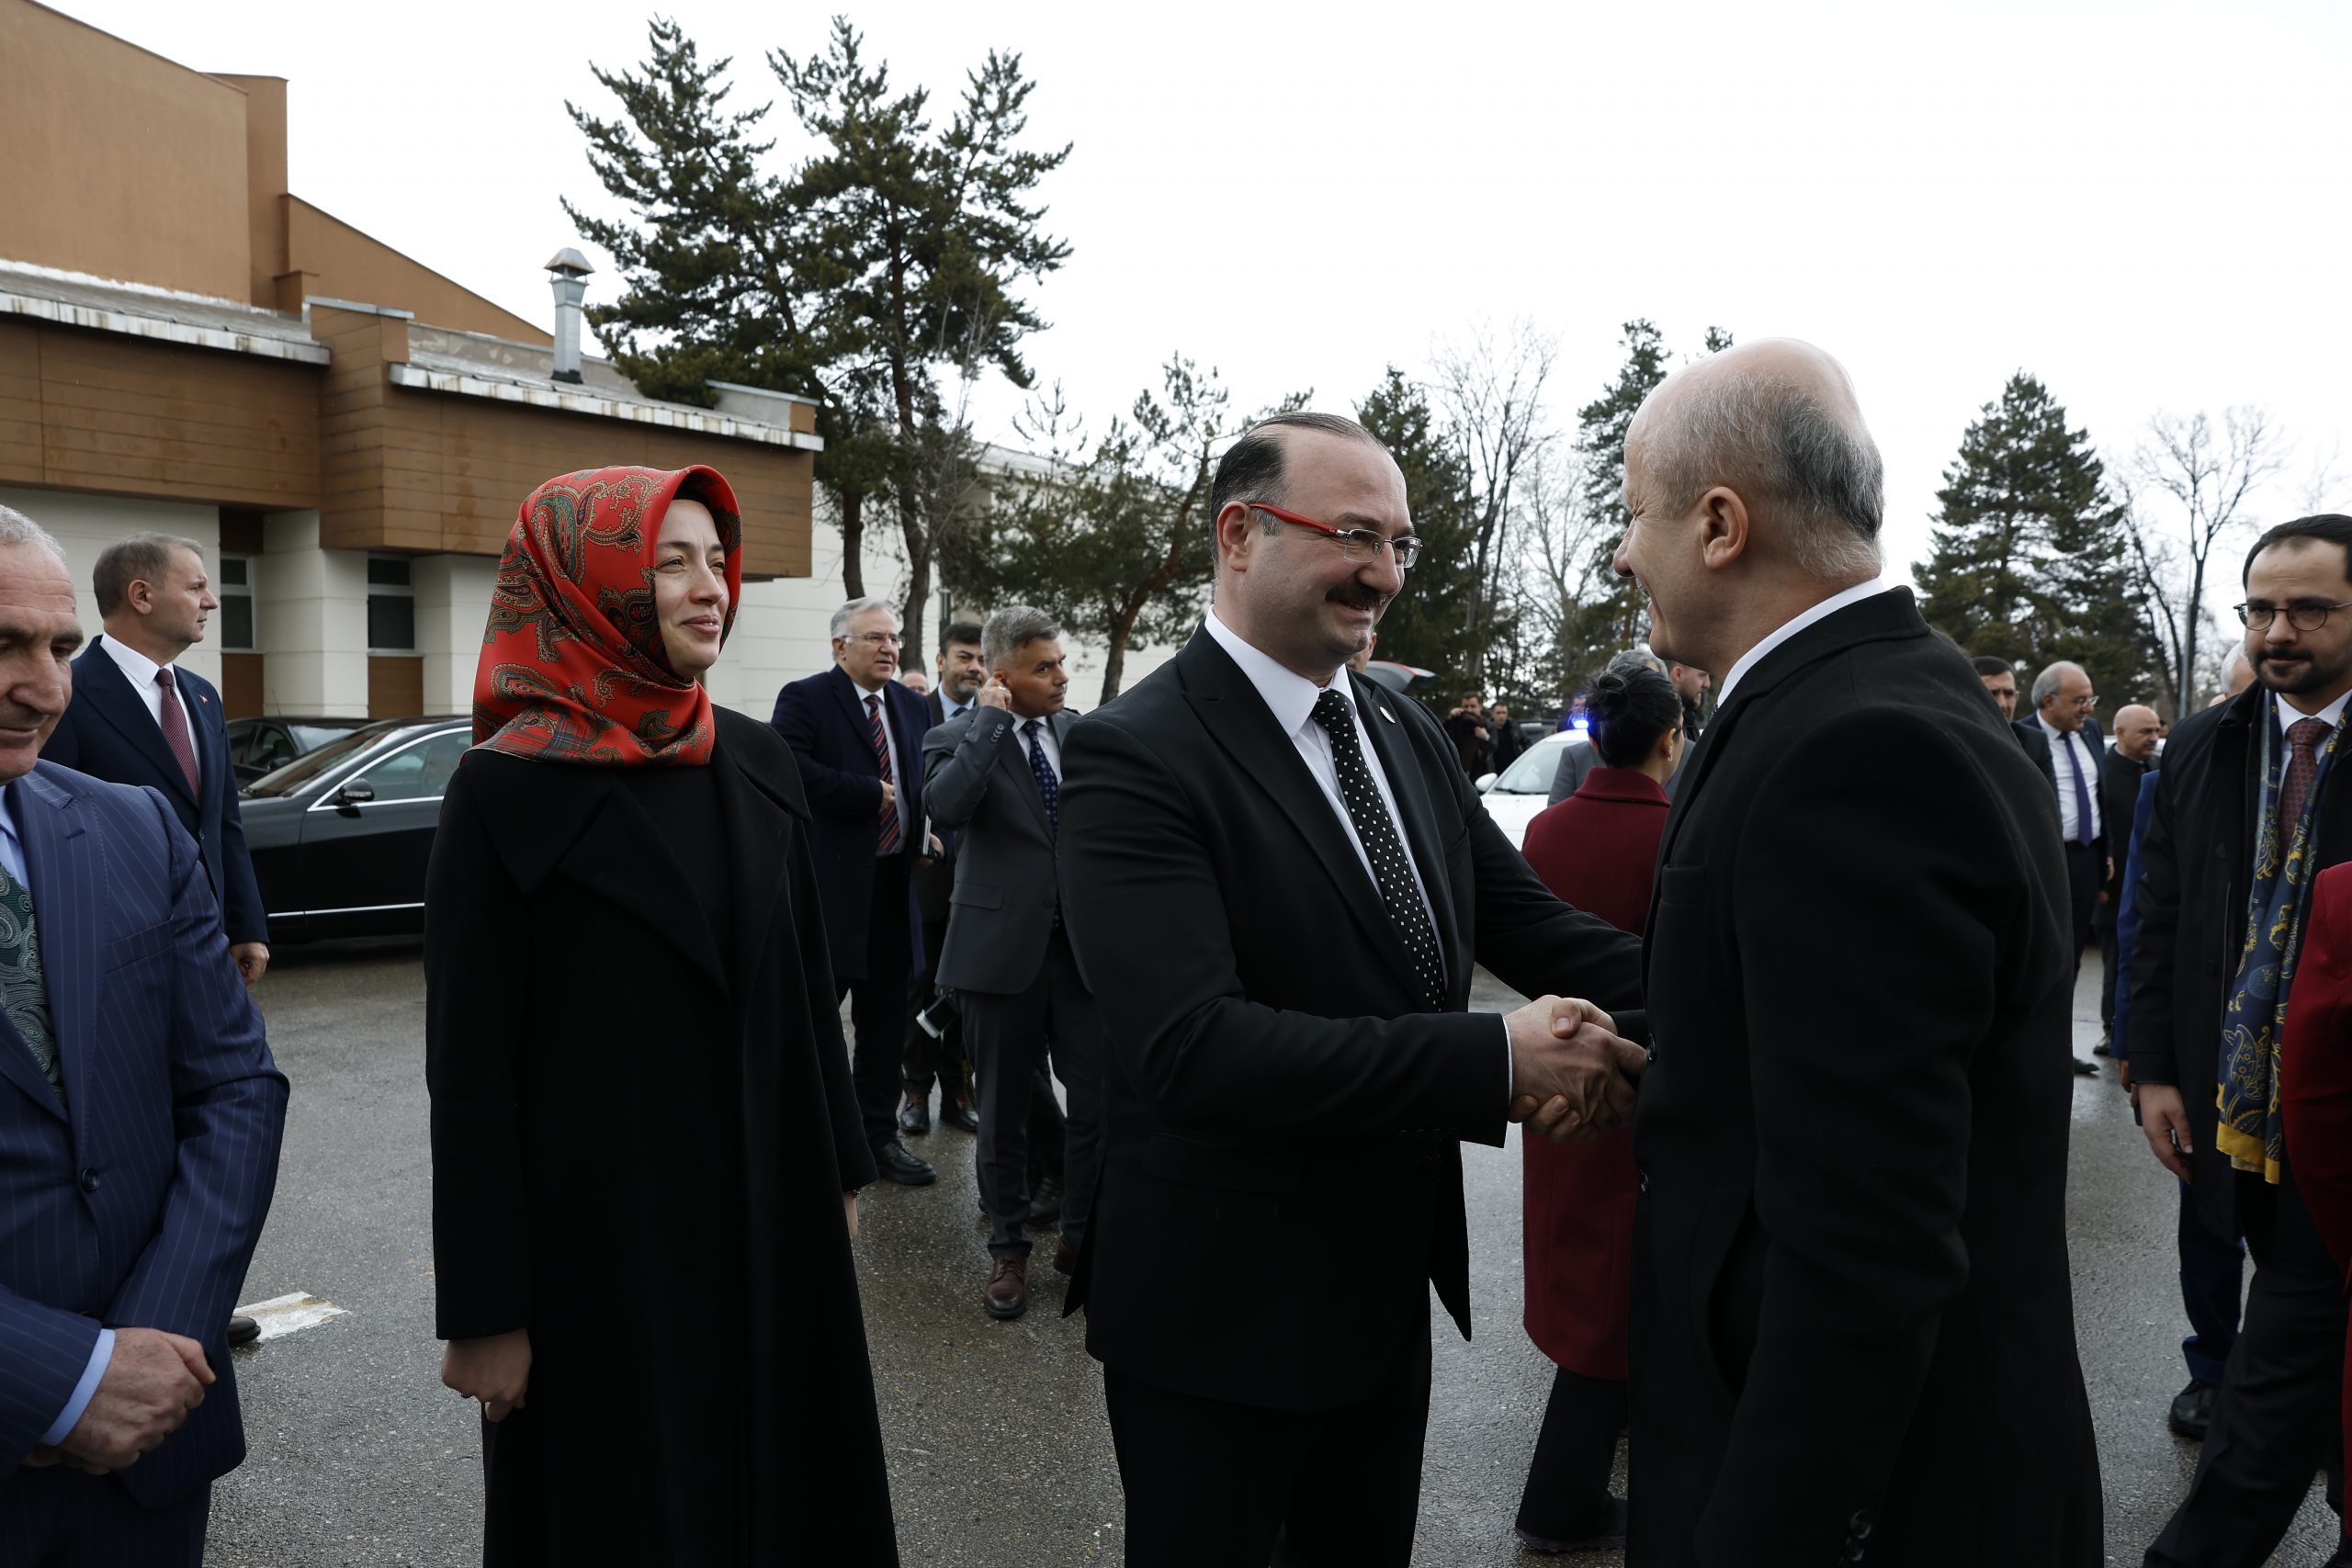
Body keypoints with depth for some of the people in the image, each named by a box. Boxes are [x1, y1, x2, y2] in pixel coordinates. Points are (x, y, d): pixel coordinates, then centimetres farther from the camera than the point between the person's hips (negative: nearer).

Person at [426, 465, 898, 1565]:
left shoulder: (756, 764, 1)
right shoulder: (509, 786, -14)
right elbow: (469, 1064, -12)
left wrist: (841, 1172, 11)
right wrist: (483, 1311, -10)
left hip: (768, 1214, 5)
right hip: (599, 1237, -4)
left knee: (780, 1472, 18)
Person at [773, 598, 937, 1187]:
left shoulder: (913, 707, 14)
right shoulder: (804, 699, -5)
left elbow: (927, 780, 24)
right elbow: (793, 770, -21)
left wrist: (925, 832, 5)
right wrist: (871, 795, -18)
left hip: (893, 886, 6)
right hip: (830, 887, -6)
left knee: (886, 1024, 13)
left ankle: (879, 1135, 23)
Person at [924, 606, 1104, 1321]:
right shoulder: (958, 736, -5)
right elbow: (946, 805, -27)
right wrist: (993, 717, -18)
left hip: (1084, 946, 3)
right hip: (1003, 949, -3)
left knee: (1101, 1104, 4)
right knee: (1005, 1111, 10)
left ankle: (1082, 1236, 26)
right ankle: (1008, 1250, 28)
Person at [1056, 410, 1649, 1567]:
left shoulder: (1411, 737, 5)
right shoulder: (1134, 756, -20)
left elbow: (1533, 926, 2)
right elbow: (1192, 1044, -30)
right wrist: (1499, 1062, -29)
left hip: (1391, 1288, 7)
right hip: (1218, 1314, -7)